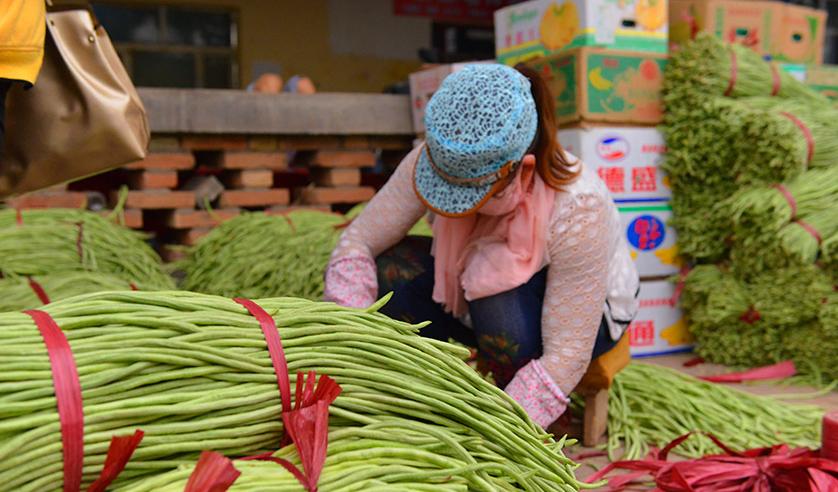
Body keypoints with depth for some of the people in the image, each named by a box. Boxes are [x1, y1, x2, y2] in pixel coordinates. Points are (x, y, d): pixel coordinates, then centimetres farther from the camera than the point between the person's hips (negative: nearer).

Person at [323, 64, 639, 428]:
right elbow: (356, 242, -20)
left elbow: (566, 357, -32)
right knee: (376, 270, -20)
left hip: (586, 313, -3)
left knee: (498, 287, -38)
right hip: (478, 299, 4)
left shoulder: (578, 208, -36)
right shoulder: (437, 158, -26)